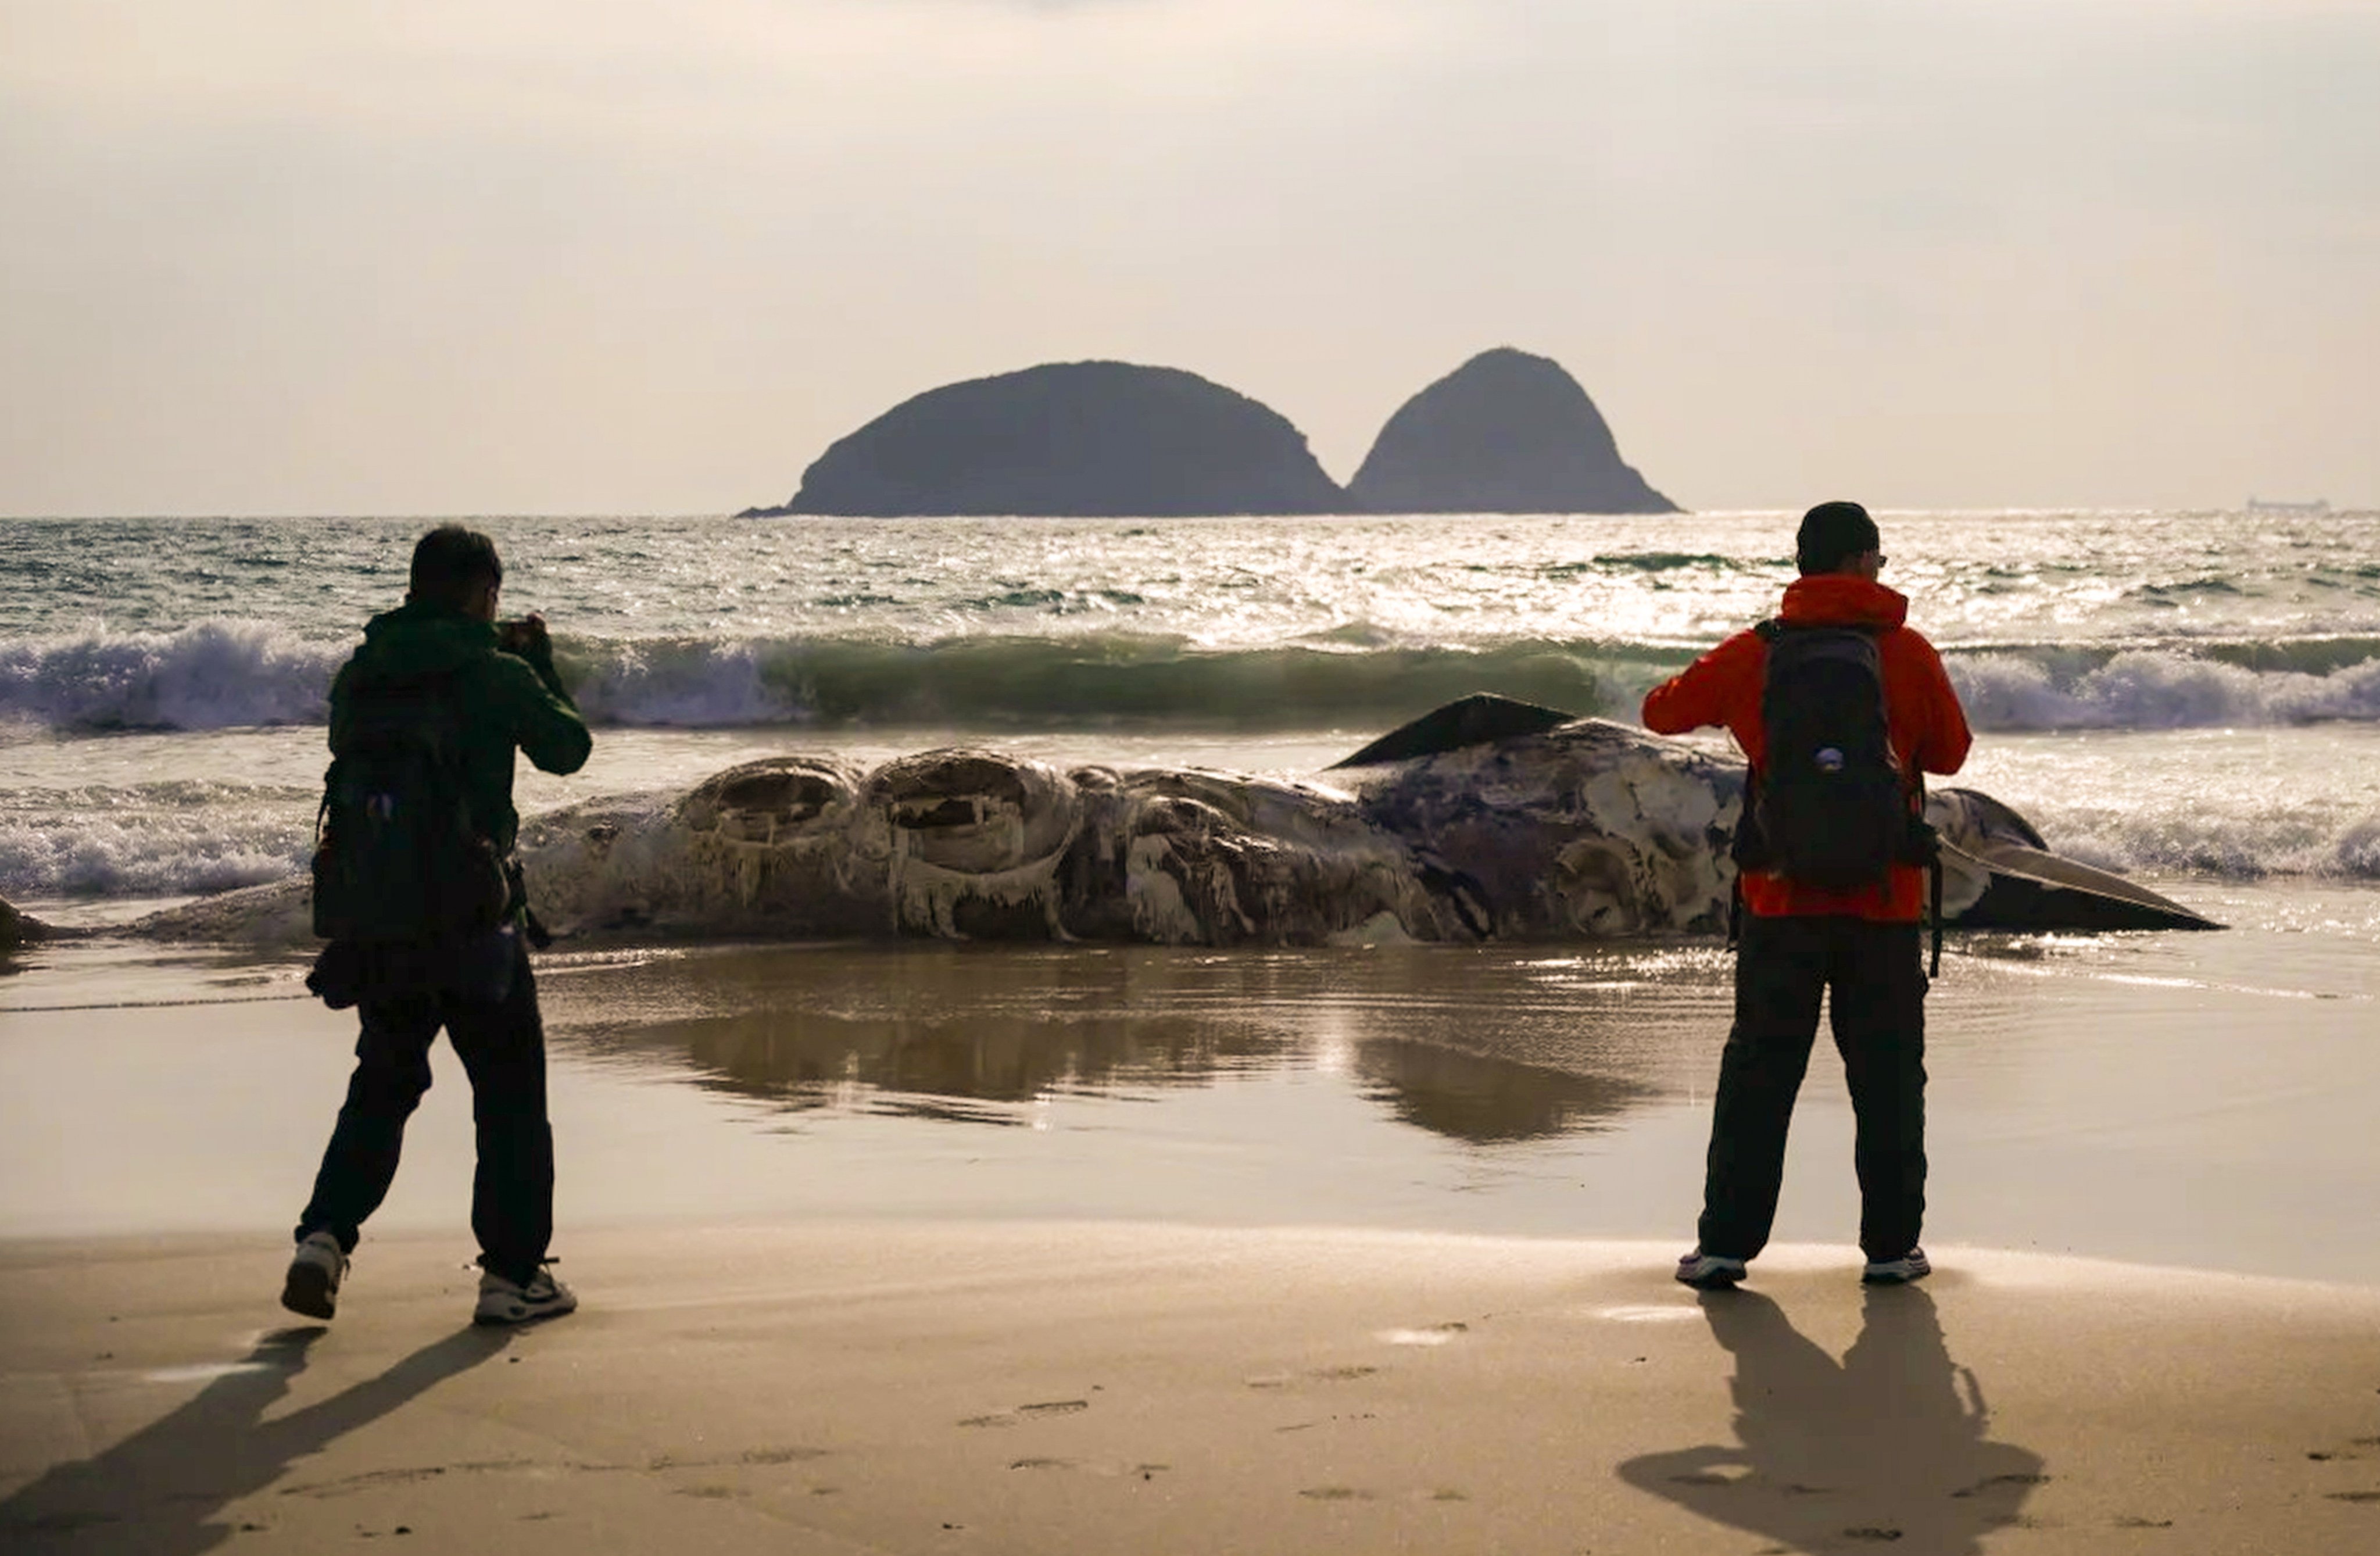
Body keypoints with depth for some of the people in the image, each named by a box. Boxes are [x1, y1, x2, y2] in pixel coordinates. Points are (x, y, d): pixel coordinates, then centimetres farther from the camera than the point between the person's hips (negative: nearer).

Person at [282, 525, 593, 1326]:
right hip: (473, 919, -4)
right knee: (510, 1091, 8)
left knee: (383, 1082, 19)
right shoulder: (495, 674, -9)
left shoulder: (358, 676, 4)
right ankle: (512, 1275, 11)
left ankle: (326, 1235, 1)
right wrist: (540, 662, 18)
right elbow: (569, 748, 4)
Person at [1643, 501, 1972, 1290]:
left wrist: (1724, 702, 31)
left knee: (1758, 1074, 6)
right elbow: (1951, 751, 7)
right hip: (1884, 900, -1)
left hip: (1781, 898, 1)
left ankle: (1726, 1244, 4)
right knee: (1887, 1077, 8)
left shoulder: (1753, 654, 0)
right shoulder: (1908, 653, -3)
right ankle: (1892, 1246, 10)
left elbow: (1662, 711, 12)